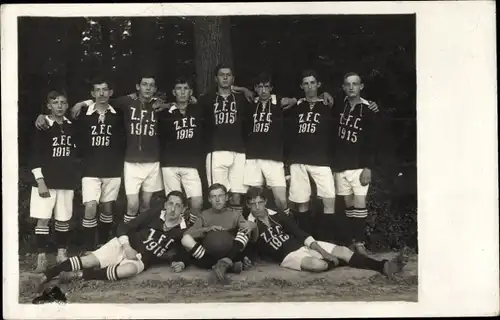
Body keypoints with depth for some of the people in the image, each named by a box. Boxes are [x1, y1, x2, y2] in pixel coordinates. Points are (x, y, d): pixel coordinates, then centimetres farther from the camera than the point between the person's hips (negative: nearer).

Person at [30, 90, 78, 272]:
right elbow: (35, 156, -10)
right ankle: (41, 258, 3)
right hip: (46, 181, -4)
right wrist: (40, 181, -15)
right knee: (43, 219, -4)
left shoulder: (71, 126, 7)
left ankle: (62, 254, 23)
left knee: (64, 219, 10)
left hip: (66, 181, 4)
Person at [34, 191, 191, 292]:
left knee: (130, 269, -36)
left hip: (141, 260, -1)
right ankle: (46, 276, -19)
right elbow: (124, 227, -3)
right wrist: (126, 246, -19)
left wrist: (181, 263, -9)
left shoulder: (182, 232, -3)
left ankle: (79, 275, -26)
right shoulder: (154, 214, -5)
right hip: (123, 246, 1)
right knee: (90, 261, -22)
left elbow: (185, 254, 13)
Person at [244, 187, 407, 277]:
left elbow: (301, 234, 6)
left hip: (303, 245, 5)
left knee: (342, 250, -12)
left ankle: (383, 266, -17)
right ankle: (336, 263, -1)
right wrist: (253, 232, -46)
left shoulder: (278, 216, 9)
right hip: (288, 255, -5)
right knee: (317, 264, -35)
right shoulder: (250, 225, -3)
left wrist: (322, 251, -5)